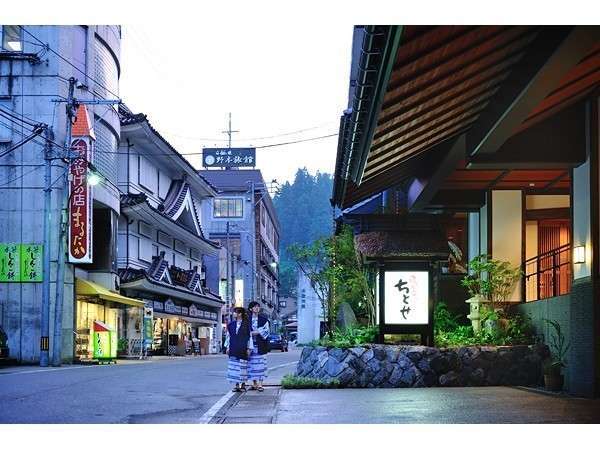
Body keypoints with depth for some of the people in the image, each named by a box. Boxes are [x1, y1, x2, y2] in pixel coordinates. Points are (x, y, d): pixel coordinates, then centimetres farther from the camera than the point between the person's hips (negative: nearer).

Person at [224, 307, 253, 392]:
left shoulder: (246, 324, -3)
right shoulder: (231, 324, 8)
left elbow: (250, 336, -2)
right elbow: (228, 336, 13)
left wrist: (249, 348, -5)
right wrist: (228, 347, 8)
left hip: (243, 349, -4)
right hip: (233, 349, 4)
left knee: (242, 366, 0)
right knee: (234, 366, 2)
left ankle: (243, 384, 9)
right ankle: (237, 385, 7)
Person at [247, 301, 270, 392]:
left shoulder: (263, 319, 6)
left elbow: (266, 331, -2)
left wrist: (253, 332, -10)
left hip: (260, 346, -2)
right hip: (251, 346, 2)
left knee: (260, 364, -6)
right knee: (252, 365, 2)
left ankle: (260, 384, -6)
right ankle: (254, 384, 9)